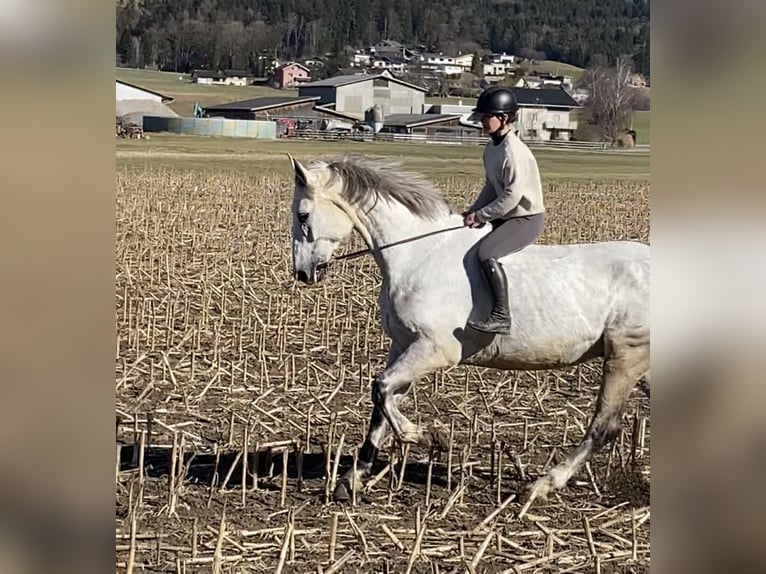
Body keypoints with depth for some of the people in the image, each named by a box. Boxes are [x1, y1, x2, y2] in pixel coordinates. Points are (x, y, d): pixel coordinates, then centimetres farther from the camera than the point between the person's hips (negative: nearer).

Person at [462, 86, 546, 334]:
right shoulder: (491, 149, 8)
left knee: (486, 252, -29)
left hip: (528, 218, -10)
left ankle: (501, 316, -29)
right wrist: (472, 212, 5)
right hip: (506, 217, 10)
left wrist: (481, 215, -19)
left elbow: (512, 196, -25)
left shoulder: (514, 152, -22)